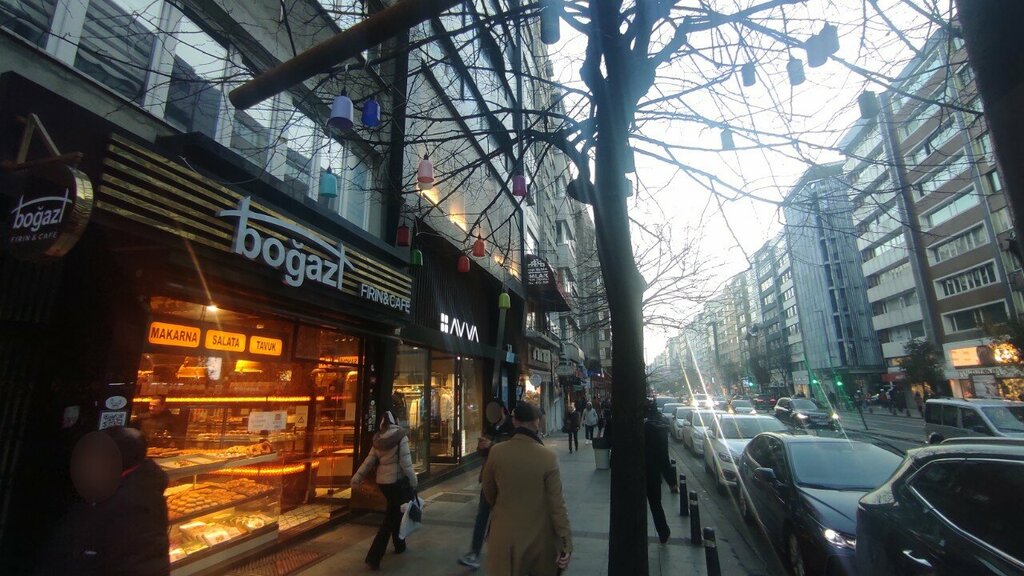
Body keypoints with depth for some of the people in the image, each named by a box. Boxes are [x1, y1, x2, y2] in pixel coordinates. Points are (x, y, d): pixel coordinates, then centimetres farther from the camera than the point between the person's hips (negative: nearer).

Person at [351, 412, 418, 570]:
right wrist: (413, 481, -8)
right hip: (398, 481, -6)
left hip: (382, 481, 6)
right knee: (391, 519, 2)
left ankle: (399, 545, 35)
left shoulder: (378, 440, 2)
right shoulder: (401, 437, -15)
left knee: (395, 512, 22)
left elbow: (368, 462, 4)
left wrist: (356, 479, 11)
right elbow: (405, 462, -17)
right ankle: (374, 556, -2)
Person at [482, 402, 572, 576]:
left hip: (505, 535, 1)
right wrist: (566, 543, -9)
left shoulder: (496, 452, -13)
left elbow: (488, 492, 1)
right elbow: (557, 504, -17)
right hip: (539, 536, 0)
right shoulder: (548, 457, -19)